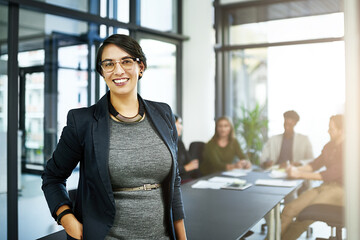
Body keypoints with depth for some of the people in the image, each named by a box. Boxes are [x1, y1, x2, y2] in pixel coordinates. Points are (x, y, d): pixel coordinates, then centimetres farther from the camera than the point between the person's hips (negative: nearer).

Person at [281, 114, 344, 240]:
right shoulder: (329, 146, 15)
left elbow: (332, 174, -19)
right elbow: (316, 164, 23)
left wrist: (300, 174, -20)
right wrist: (297, 168, 4)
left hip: (340, 189, -7)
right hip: (325, 187, 7)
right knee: (289, 209, -15)